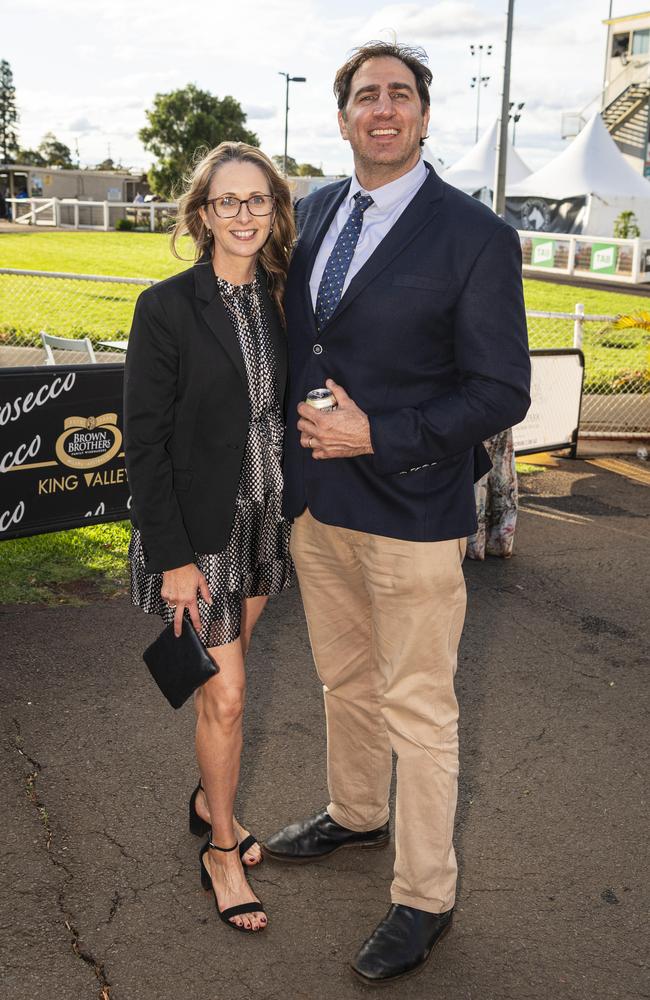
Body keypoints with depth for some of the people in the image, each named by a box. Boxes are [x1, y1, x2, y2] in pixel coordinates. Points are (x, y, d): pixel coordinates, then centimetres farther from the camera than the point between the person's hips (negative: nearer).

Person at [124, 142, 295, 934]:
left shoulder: (279, 299, 3)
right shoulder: (167, 307, -14)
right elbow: (144, 442, -14)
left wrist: (294, 513, 7)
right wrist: (173, 557, -15)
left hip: (265, 519, 5)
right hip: (198, 527, -5)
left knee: (223, 678, 19)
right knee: (225, 696, 1)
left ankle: (209, 800, 40)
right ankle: (221, 849, 22)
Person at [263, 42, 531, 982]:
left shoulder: (475, 234, -11)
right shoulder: (311, 214, 7)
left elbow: (500, 392, -12)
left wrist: (378, 436, -19)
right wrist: (296, 451, 7)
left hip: (411, 512, -6)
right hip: (315, 500, 6)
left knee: (418, 710, 6)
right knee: (345, 680, 23)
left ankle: (425, 898, 24)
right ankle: (355, 815, 47)